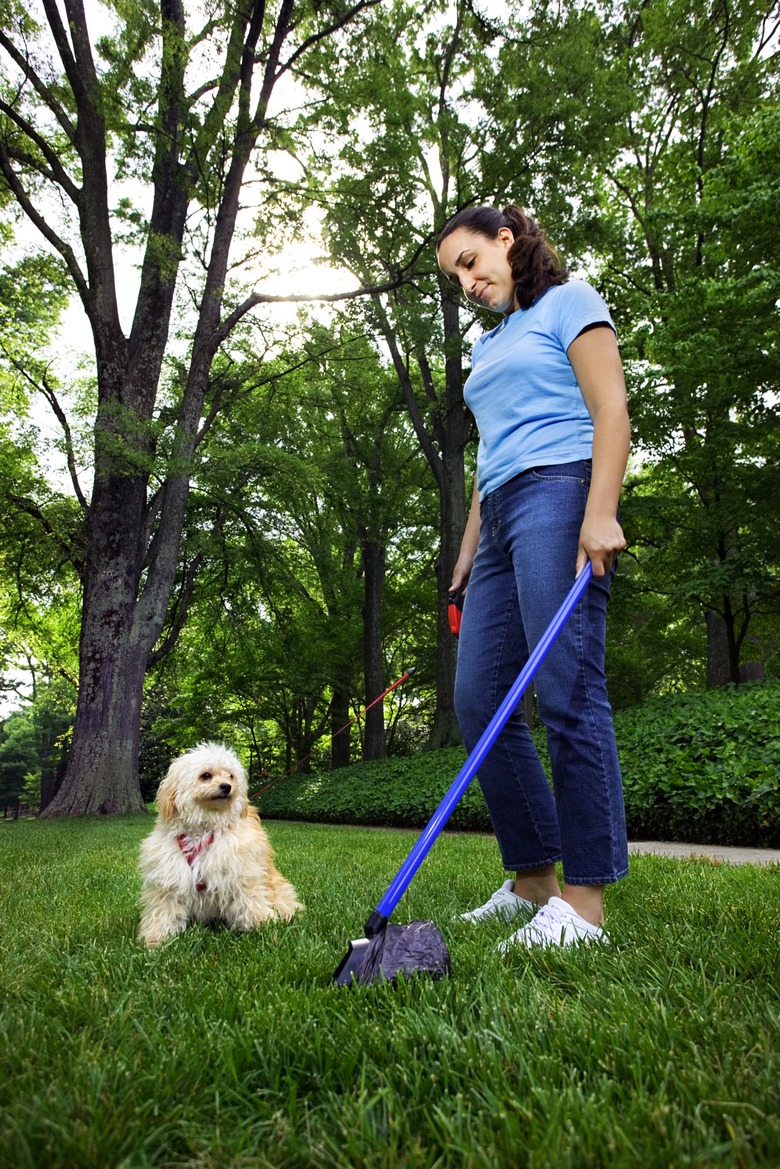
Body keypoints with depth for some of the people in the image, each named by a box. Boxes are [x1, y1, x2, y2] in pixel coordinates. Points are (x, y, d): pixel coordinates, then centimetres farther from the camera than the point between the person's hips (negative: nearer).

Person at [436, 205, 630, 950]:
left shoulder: (567, 302, 8)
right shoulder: (488, 345, 30)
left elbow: (611, 408, -5)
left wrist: (600, 513, -19)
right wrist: (469, 550, 20)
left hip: (558, 496, -8)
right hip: (500, 520, 8)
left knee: (567, 692, -14)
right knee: (477, 701, 0)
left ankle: (584, 902, -8)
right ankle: (534, 877, 9)